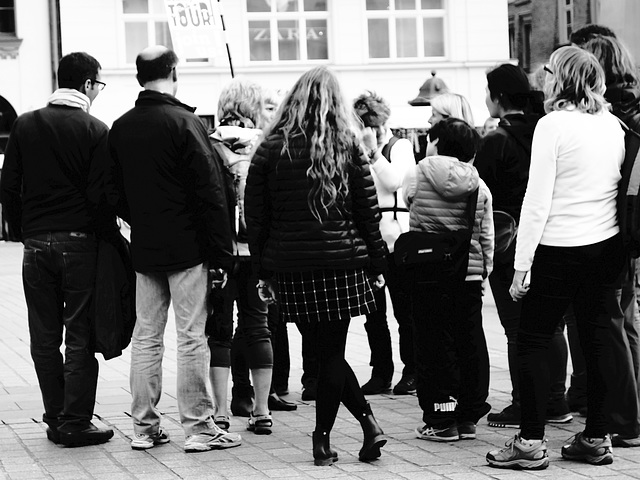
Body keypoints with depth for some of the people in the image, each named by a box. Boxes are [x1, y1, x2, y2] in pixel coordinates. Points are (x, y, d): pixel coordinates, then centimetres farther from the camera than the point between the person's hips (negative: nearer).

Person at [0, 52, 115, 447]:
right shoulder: (96, 131, -8)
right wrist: (106, 235, 2)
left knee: (45, 339, 10)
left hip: (36, 243, 4)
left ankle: (56, 419, 14)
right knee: (80, 337, 2)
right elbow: (101, 194, -10)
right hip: (80, 242, -4)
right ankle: (76, 423, 3)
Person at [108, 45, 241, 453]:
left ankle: (145, 427, 14)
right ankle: (198, 427, 1)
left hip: (144, 250, 6)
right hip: (187, 249, -5)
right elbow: (210, 193, -13)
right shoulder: (185, 123, -11)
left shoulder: (120, 128, 6)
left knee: (146, 336, 10)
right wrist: (221, 254, -10)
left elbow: (116, 190, 13)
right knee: (192, 337, -2)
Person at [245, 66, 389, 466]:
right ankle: (322, 439, 5)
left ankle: (369, 423, 5)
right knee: (332, 353, 6)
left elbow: (255, 217, 2)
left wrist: (263, 271, 9)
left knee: (326, 353, 10)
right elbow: (368, 212, 1)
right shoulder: (347, 148, 0)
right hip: (341, 263, 0)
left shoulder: (271, 150, 1)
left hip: (290, 267, 0)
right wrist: (376, 264, 9)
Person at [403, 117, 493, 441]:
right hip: (469, 274, 3)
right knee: (470, 343, 10)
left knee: (434, 345, 2)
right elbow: (487, 237, 7)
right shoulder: (479, 186, 2)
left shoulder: (419, 174, -6)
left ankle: (440, 420, 2)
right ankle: (469, 417, 16)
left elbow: (406, 197, 15)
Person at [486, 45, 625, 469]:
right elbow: (618, 187, 11)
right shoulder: (613, 125, 7)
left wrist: (522, 265, -11)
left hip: (559, 248, -6)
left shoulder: (553, 125, -12)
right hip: (605, 244, 6)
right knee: (597, 338, 11)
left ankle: (532, 442, 0)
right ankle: (597, 438, 16)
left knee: (534, 341, 1)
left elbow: (538, 199, -14)